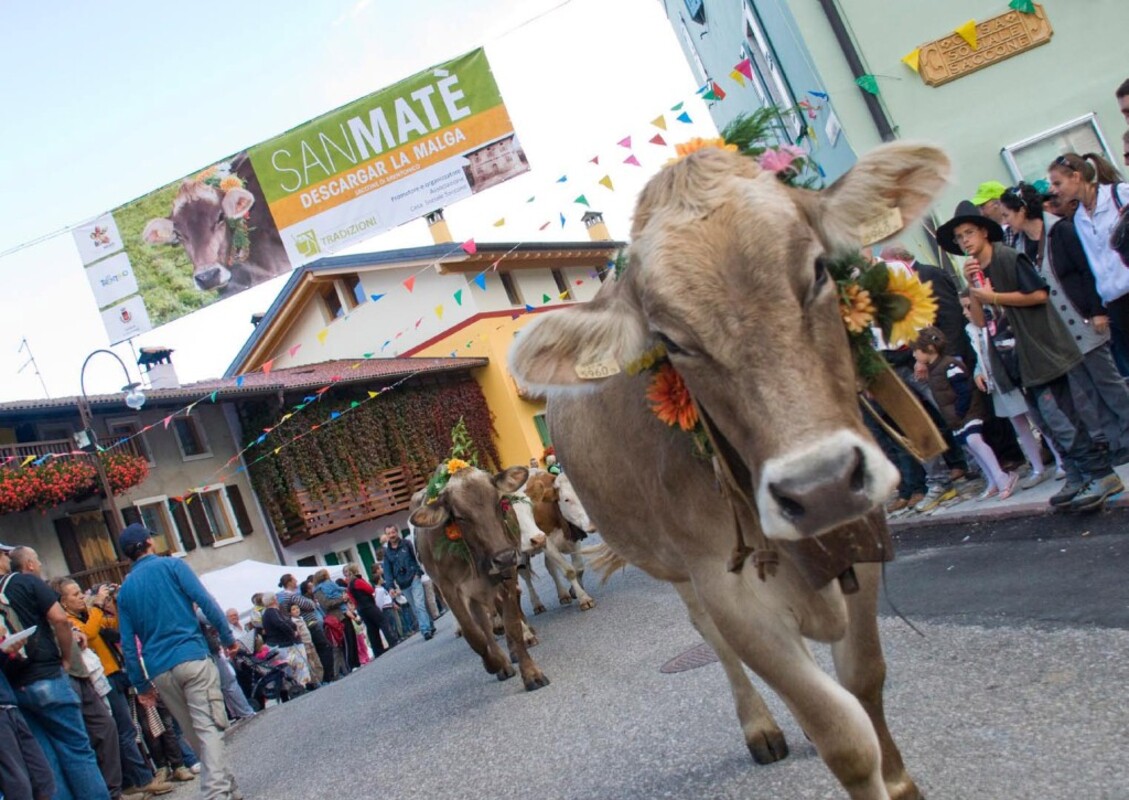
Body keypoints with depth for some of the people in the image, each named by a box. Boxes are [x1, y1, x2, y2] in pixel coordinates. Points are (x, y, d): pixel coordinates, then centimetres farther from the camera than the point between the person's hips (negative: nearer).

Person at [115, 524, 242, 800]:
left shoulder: (125, 590, 15)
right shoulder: (172, 566, 3)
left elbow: (128, 644, 12)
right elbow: (206, 602, -7)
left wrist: (141, 684, 16)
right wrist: (228, 638, 0)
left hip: (160, 671, 4)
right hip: (192, 658, -4)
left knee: (195, 735, 14)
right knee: (210, 729, -9)